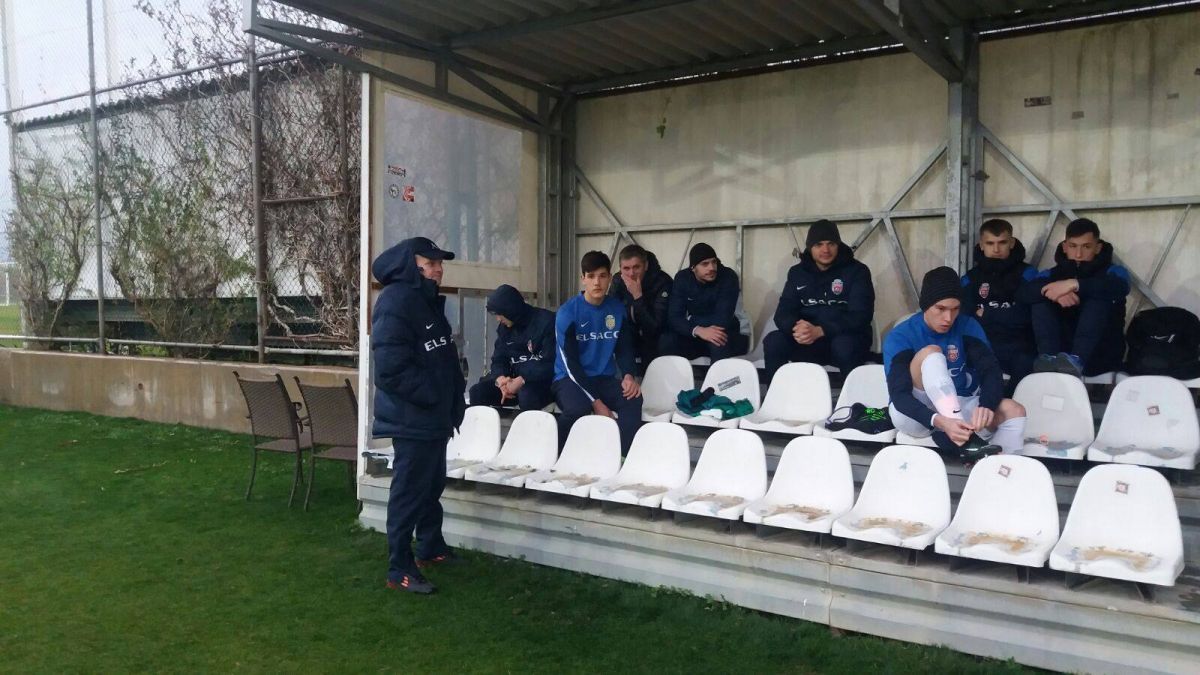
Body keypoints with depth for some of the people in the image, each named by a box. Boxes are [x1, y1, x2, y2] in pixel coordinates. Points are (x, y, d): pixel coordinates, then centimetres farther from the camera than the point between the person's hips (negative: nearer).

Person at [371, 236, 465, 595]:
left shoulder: (427, 300, 14)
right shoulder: (396, 301, -17)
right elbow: (392, 366, -25)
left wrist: (454, 400, 13)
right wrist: (432, 396, -18)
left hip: (433, 416, 10)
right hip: (411, 418, -10)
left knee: (433, 485, 20)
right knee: (409, 492, -3)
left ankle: (431, 547, 35)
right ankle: (400, 569, 5)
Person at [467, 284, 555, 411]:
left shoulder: (546, 321, -11)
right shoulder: (505, 327, 11)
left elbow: (550, 364, -17)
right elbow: (498, 359, 9)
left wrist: (521, 381, -25)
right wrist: (501, 379, -15)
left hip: (542, 380, -6)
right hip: (513, 379, 6)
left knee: (527, 395, -39)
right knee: (477, 392, -15)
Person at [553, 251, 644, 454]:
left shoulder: (617, 309, 4)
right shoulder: (568, 312, -10)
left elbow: (624, 349, 11)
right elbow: (570, 363, -13)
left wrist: (628, 375, -12)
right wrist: (595, 401, -20)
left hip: (605, 379, 4)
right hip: (570, 378, -3)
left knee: (633, 399, -28)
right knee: (579, 408, -35)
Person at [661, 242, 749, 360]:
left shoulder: (728, 277, -17)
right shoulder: (682, 278, -7)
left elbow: (722, 319, -25)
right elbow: (674, 317, -17)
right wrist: (697, 330, -36)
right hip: (694, 333, 3)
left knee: (719, 343, -37)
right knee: (666, 341, -26)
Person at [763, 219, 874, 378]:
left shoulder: (857, 271, -3)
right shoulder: (797, 272, 8)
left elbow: (860, 316, -14)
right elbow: (783, 312, 0)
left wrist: (820, 331, -29)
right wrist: (796, 328, -26)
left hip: (845, 338, -3)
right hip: (807, 341, 3)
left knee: (844, 345, -37)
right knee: (773, 341, -23)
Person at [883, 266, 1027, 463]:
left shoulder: (967, 326, 0)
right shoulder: (900, 337, -13)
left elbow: (992, 371, -12)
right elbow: (899, 395, -24)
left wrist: (986, 406, -35)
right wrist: (940, 421, -42)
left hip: (958, 409, 4)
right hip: (915, 416, -4)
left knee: (1014, 411, -22)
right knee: (930, 353, -27)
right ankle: (965, 440, -39)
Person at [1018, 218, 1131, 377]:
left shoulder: (1112, 271, 8)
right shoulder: (1052, 274, 14)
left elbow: (1120, 288, -19)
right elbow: (1025, 292, -9)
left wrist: (1074, 284, -32)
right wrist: (1052, 292, -29)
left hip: (1101, 356, -2)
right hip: (1062, 350, 2)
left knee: (1098, 298, -23)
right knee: (1040, 301, -13)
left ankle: (1076, 360, -45)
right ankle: (1050, 359, -35)